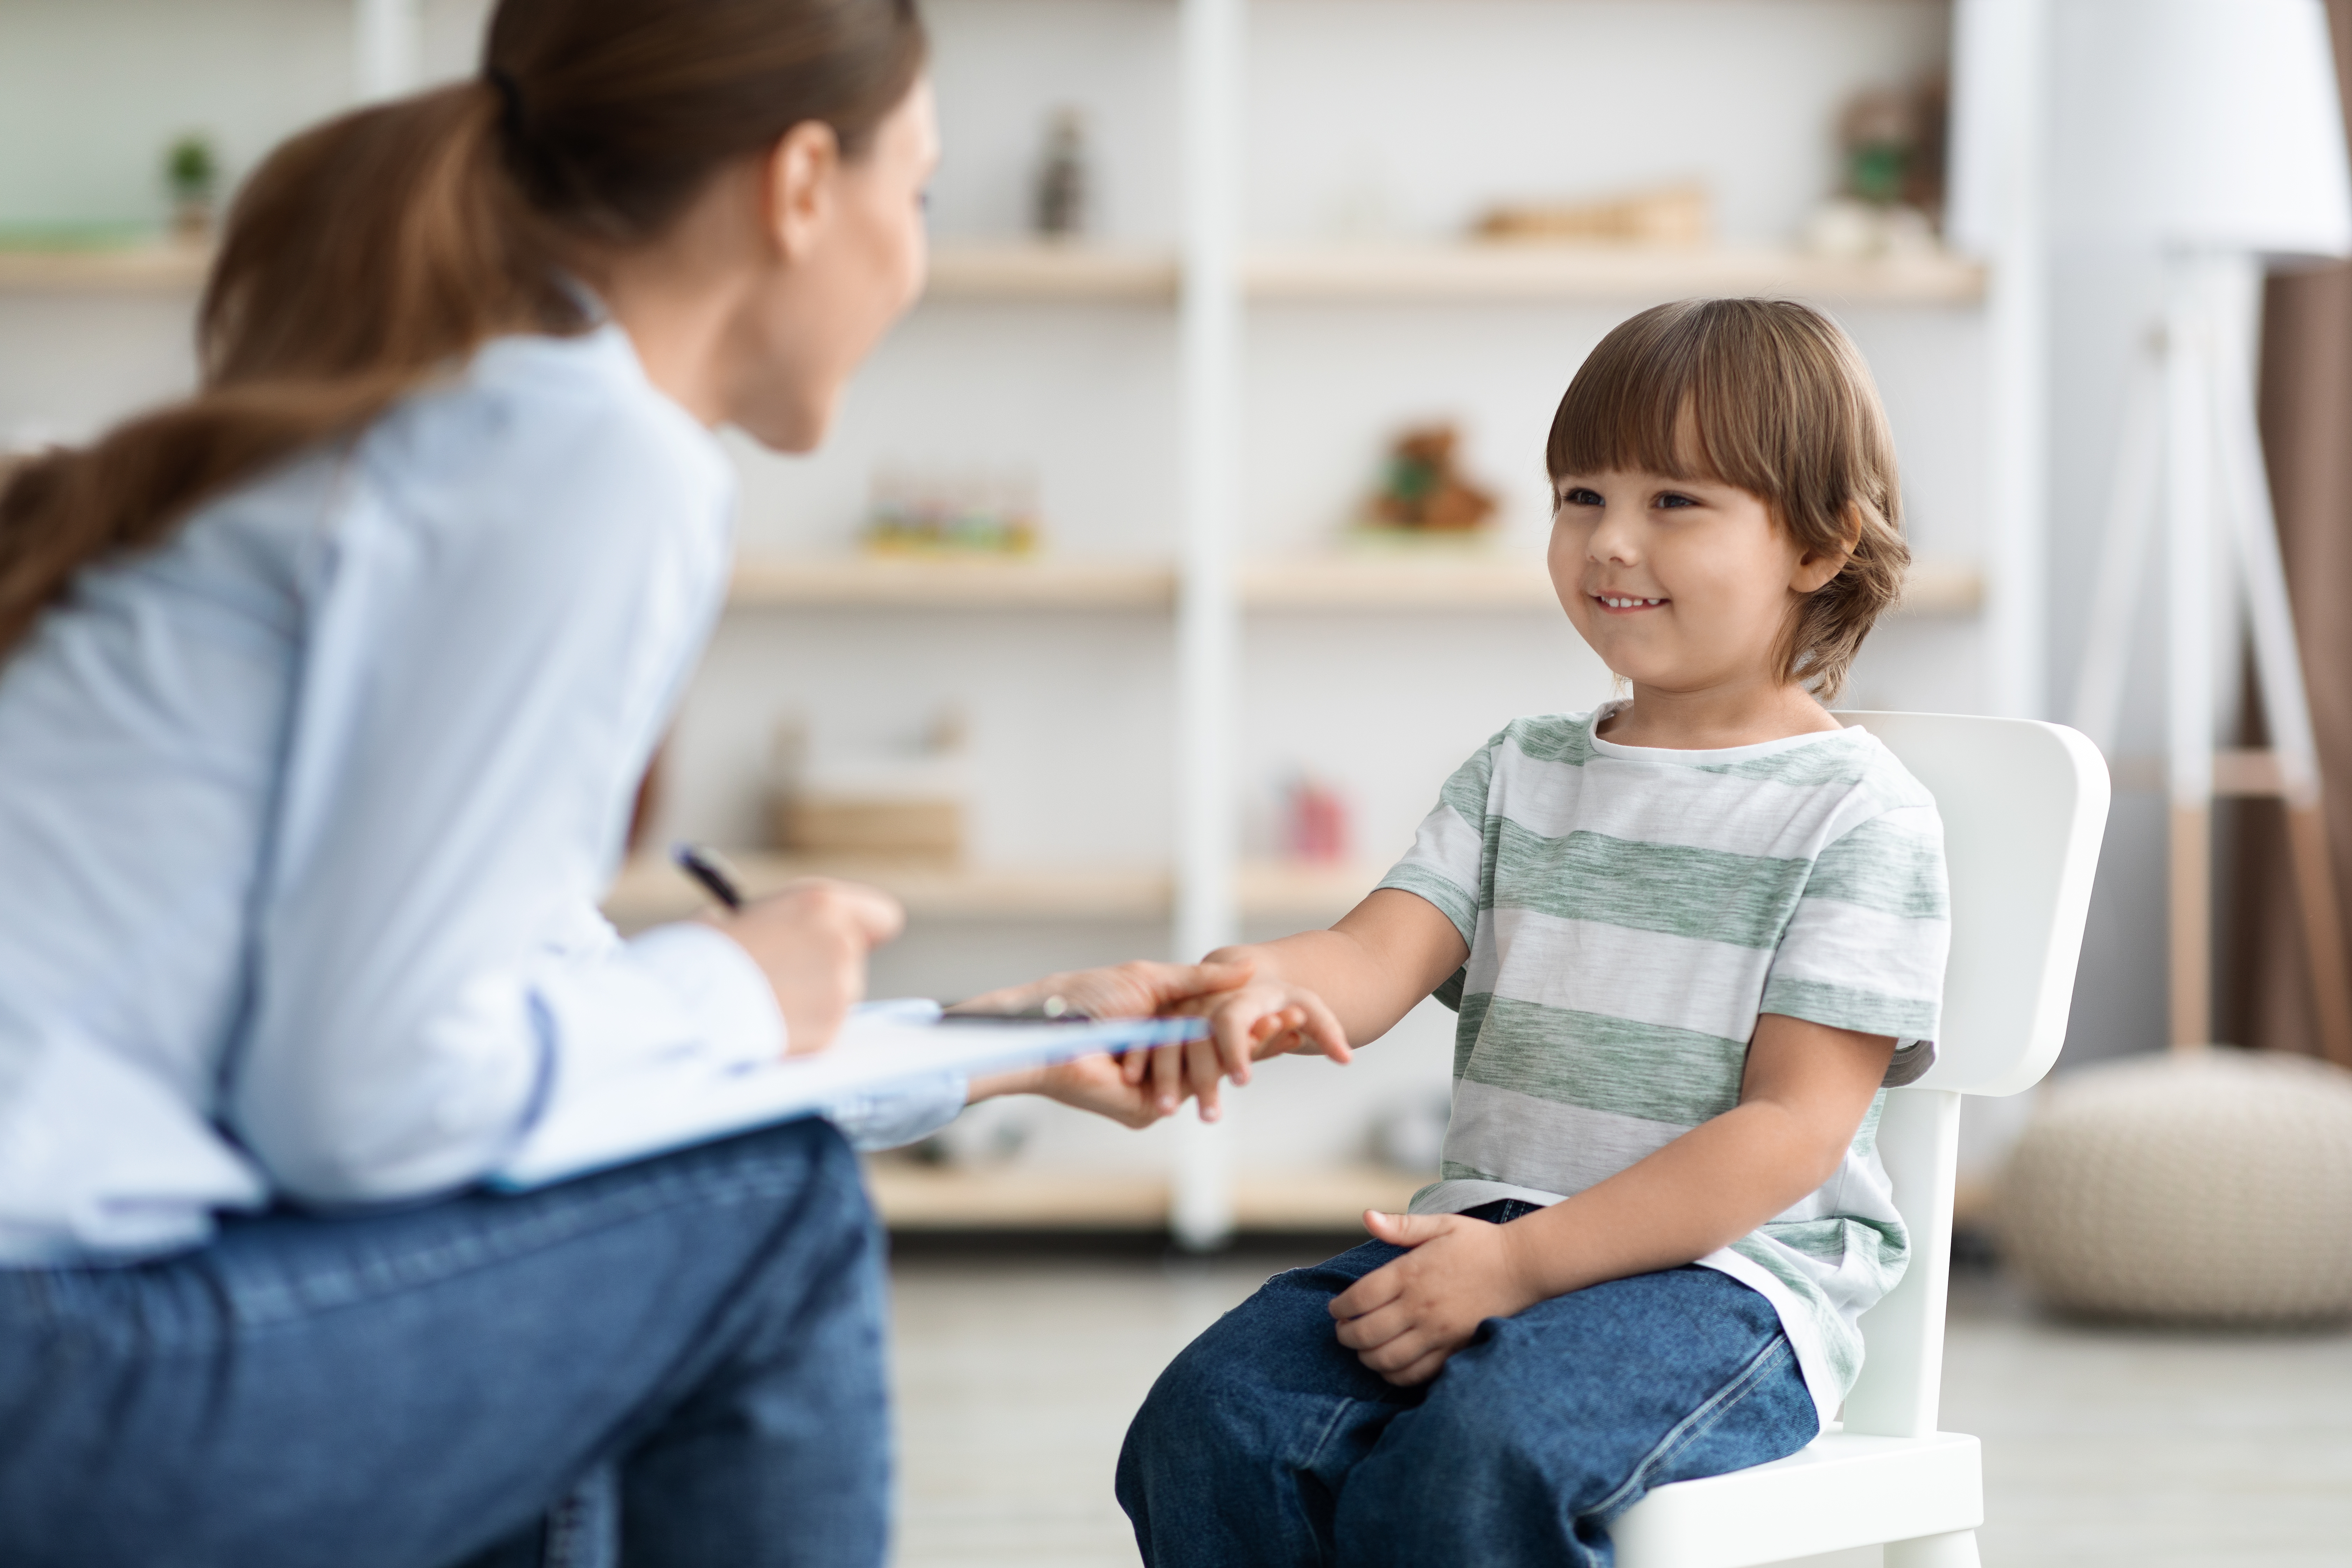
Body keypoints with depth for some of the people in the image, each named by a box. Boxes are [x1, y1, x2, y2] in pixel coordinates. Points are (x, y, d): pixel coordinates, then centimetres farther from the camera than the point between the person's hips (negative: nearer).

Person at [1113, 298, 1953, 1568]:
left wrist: (1525, 1261, -19)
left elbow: (1795, 1126, -10)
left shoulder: (1858, 812, -2)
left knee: (1470, 1466, -35)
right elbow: (1383, 954, 3)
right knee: (1212, 1418, -22)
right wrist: (1271, 986, -24)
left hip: (1725, 1274, -5)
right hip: (1484, 1234, 6)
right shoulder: (1522, 774, 17)